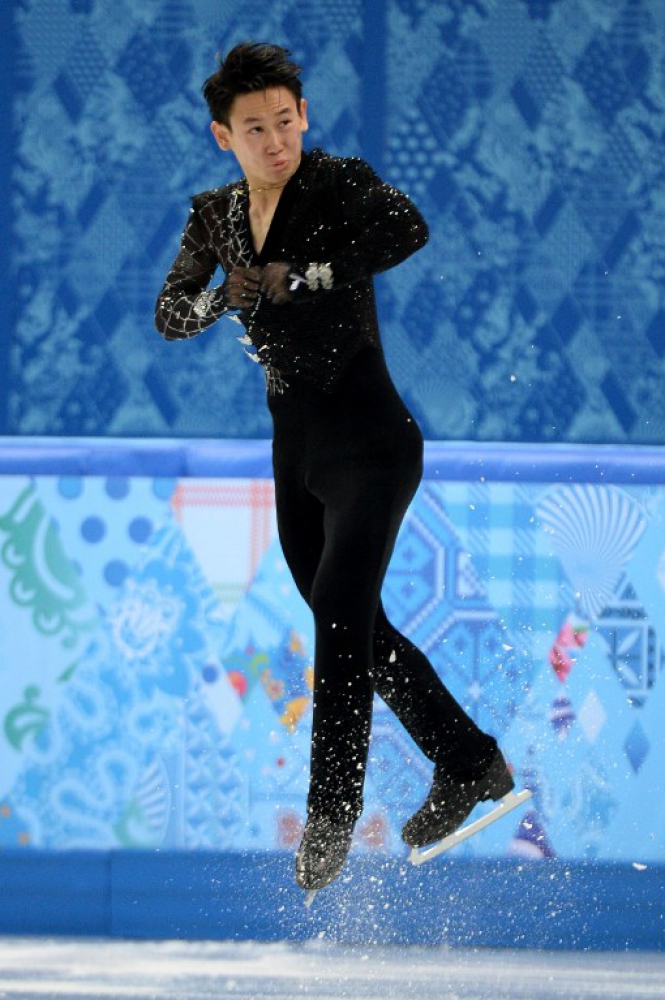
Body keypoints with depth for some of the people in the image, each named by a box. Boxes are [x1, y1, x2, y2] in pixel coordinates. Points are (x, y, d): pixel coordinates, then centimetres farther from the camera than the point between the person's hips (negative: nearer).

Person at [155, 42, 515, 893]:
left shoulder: (339, 185, -10)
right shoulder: (215, 216, 9)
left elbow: (409, 229, -30)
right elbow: (170, 317, 7)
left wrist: (304, 276, -27)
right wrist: (223, 295, -14)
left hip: (369, 439, -7)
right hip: (295, 445, 7)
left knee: (339, 613, -20)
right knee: (353, 628, 14)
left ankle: (331, 815, -21)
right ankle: (469, 765, 28)